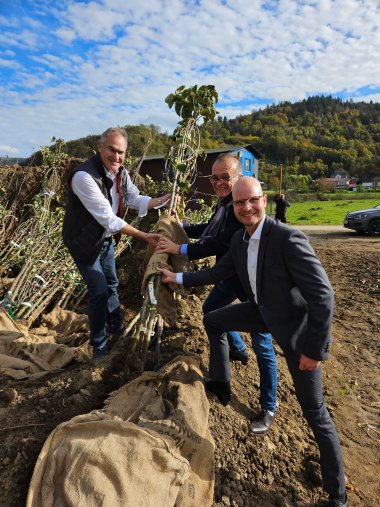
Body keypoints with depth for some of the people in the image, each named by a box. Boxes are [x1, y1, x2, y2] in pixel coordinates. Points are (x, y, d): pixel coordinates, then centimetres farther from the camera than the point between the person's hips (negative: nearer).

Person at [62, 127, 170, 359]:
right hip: (84, 241, -8)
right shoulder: (84, 176, -32)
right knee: (99, 290, -4)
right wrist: (145, 237, -32)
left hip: (106, 237, 8)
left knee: (112, 283, 21)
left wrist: (164, 199, -8)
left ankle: (116, 327, 45)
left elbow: (137, 200, 6)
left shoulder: (121, 173, -7)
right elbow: (110, 220, -33)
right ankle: (99, 345, 18)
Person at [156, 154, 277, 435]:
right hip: (232, 275, 9)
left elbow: (221, 243, -30)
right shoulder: (225, 202, 2)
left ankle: (269, 408, 20)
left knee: (262, 346, 1)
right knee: (211, 309, 29)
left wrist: (180, 249, -26)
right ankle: (238, 350, 51)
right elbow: (210, 230, 16)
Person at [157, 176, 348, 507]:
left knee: (314, 411, 3)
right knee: (213, 321, 18)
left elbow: (323, 296, -28)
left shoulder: (289, 239, -30)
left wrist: (315, 350, -23)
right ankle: (221, 384, 36)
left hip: (296, 324, -7)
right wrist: (179, 277, 14)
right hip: (263, 311, 7)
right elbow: (219, 272, 11)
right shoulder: (239, 239, -5)